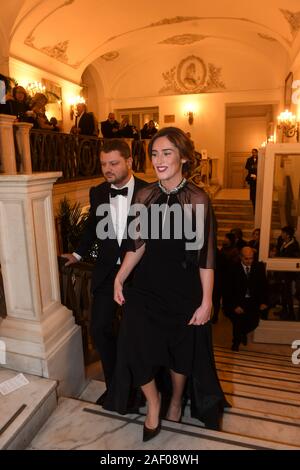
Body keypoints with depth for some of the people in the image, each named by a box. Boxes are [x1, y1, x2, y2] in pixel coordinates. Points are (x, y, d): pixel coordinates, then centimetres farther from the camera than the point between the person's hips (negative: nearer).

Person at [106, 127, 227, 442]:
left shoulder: (198, 200, -11)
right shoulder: (145, 195, 0)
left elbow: (205, 255, -10)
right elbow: (140, 242, 5)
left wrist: (206, 301, -9)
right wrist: (120, 277, -2)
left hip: (183, 288, -2)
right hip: (146, 285, 3)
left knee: (181, 350, 15)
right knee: (136, 348, 0)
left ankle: (176, 401, 48)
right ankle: (153, 400, 34)